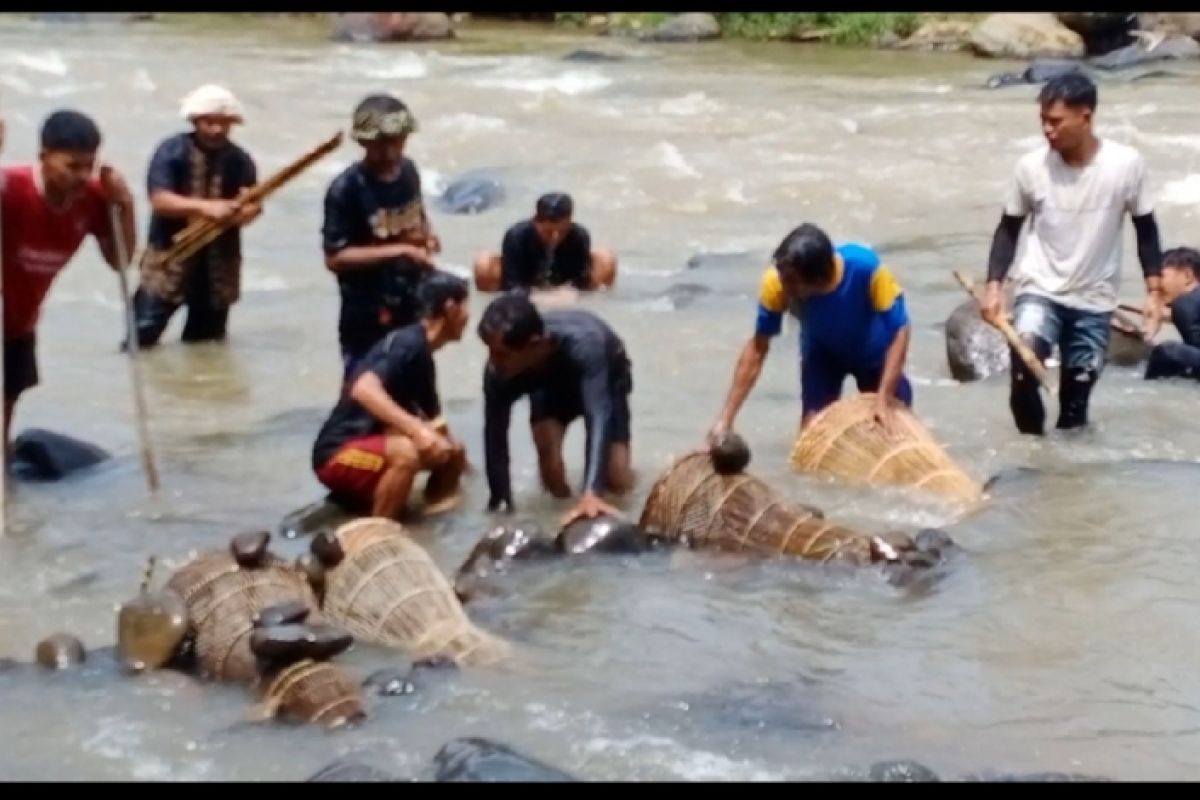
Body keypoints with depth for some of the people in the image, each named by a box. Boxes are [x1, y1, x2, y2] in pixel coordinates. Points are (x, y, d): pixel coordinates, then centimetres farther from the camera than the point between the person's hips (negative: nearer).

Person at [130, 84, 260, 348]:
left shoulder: (239, 160, 2)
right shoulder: (171, 151, -8)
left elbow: (253, 205, 0)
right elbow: (159, 200, -18)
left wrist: (242, 212, -25)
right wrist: (204, 207, -30)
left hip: (218, 264, 3)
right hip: (170, 258, -3)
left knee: (205, 342, 11)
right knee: (142, 334, -6)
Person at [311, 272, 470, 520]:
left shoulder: (423, 355, 11)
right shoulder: (408, 343, -18)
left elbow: (434, 420, 21)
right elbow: (363, 389, -35)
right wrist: (417, 429, -41)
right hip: (340, 454, -10)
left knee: (451, 451, 13)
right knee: (406, 452, -37)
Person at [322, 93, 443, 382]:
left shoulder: (408, 171, 2)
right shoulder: (346, 188, -19)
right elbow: (335, 257, -21)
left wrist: (426, 234, -2)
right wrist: (398, 250, -25)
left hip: (412, 307, 7)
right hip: (367, 316, -7)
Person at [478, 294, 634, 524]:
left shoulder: (581, 345, -47)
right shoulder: (499, 370, -37)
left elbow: (598, 415, -54)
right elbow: (495, 433, -30)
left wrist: (591, 494, -65)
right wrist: (501, 504, -35)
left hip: (605, 377, -1)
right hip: (549, 381, 2)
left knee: (618, 483, -9)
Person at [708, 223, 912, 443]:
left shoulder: (865, 267, -41)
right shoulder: (777, 282, -34)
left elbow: (900, 331, -31)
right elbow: (757, 348, -22)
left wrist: (883, 399, -39)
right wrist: (725, 417, -26)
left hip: (872, 350, -1)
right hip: (822, 352, 1)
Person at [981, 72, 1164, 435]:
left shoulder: (1126, 164, -13)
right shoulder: (1031, 166, -12)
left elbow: (1145, 229, 1)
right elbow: (1009, 228, 2)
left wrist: (1154, 291, -2)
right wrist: (994, 285, -8)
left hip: (1094, 299, 1)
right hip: (1040, 288, -1)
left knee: (1076, 398, 6)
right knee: (1024, 365, -24)